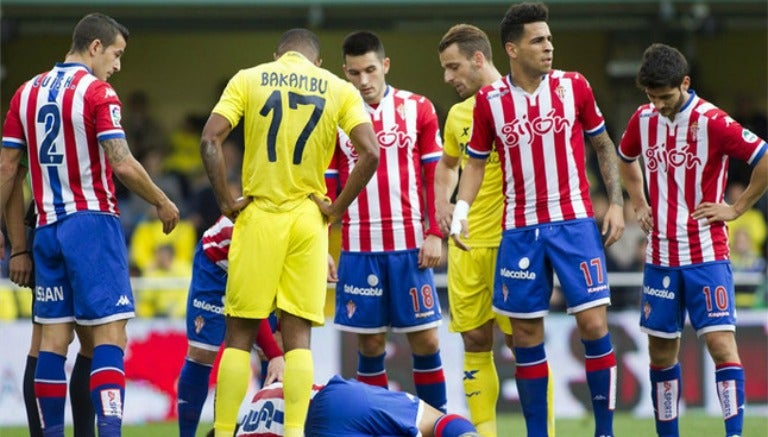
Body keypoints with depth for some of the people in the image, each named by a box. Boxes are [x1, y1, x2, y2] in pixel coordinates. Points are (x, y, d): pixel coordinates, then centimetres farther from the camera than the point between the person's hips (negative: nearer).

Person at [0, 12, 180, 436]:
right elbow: (122, 165, -14)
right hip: (92, 222, -6)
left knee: (53, 338, 8)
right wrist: (163, 203, 0)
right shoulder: (98, 92, -8)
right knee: (110, 334, -8)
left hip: (47, 226, 6)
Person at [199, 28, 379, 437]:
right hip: (308, 219, 1)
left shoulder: (248, 80, 4)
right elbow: (370, 153, -7)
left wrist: (226, 201, -2)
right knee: (297, 336, 3)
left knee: (240, 334, 6)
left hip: (258, 217, -1)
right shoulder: (340, 89, 5)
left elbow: (209, 140, -8)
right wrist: (336, 207, 0)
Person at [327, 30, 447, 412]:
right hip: (359, 249, 1)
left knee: (425, 340, 0)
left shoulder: (417, 109, 3)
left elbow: (434, 175, 4)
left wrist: (435, 234, -3)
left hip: (410, 246, 0)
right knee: (370, 343, 3)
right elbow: (326, 187, 7)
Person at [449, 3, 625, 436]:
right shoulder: (490, 100, 0)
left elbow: (603, 145, 11)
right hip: (520, 230, 1)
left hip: (574, 222, -1)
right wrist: (460, 210, -5)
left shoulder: (574, 86, 0)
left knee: (594, 323, -9)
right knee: (526, 336, 2)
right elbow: (476, 162, 10)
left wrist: (616, 202, 2)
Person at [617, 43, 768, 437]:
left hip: (706, 255, -6)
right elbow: (626, 159, 28)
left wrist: (736, 208, -10)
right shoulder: (643, 120, 6)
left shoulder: (712, 122, -13)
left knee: (721, 343, -13)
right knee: (661, 349, 9)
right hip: (660, 256, 6)